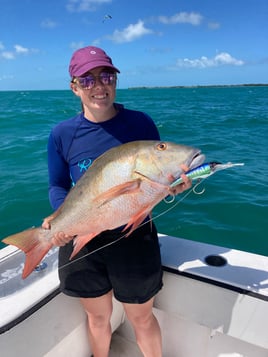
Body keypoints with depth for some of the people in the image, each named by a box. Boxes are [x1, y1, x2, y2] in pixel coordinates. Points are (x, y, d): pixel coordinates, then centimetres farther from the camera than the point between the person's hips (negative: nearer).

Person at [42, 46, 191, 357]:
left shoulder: (140, 123, -7)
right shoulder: (62, 134, -5)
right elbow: (58, 186, 3)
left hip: (134, 238, -1)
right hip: (82, 240, 2)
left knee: (142, 319, 19)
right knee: (98, 317, 23)